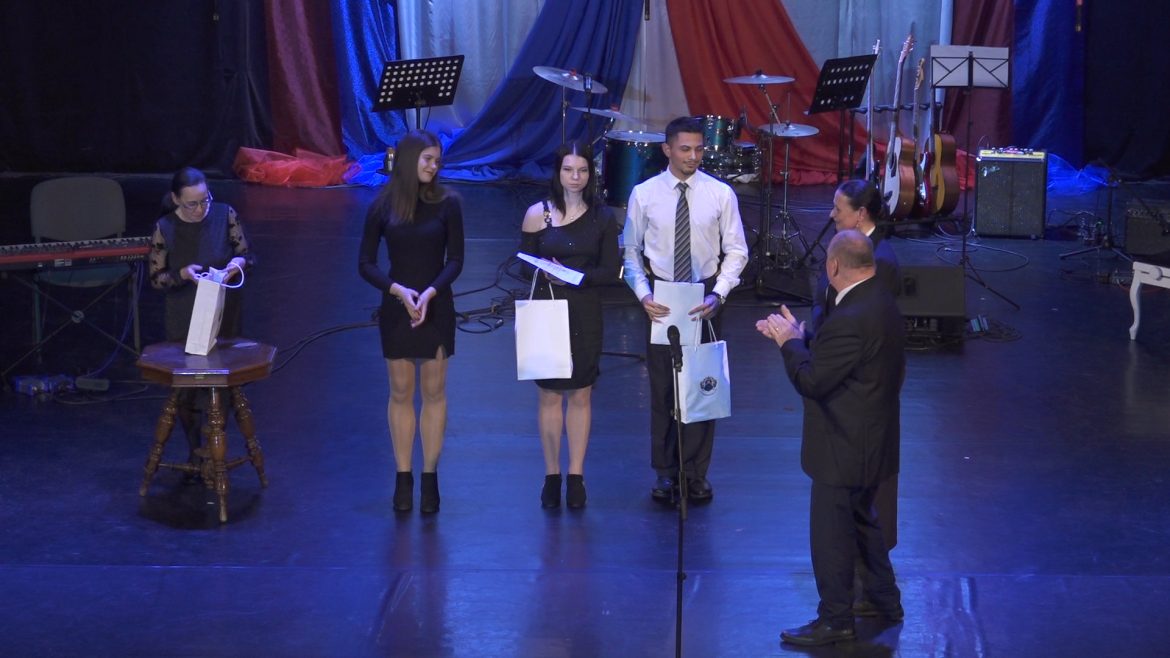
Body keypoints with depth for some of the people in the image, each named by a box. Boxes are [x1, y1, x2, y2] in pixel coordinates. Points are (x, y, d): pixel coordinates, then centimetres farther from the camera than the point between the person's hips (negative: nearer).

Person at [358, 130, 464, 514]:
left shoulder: (446, 205, -3)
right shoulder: (382, 207, -3)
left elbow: (455, 260, -3)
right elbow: (365, 264, -1)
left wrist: (429, 293, -18)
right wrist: (399, 291, -15)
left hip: (437, 308, 0)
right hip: (396, 309, 0)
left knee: (434, 393, 3)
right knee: (401, 394, 6)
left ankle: (430, 479, 11)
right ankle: (403, 478, 13)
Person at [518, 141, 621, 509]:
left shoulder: (602, 218, 0)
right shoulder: (538, 214, 0)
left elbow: (612, 272, -3)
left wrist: (575, 275, -18)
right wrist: (545, 272, -19)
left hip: (585, 315, 0)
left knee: (580, 396, 6)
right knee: (549, 394, 5)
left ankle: (576, 476, 16)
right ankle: (552, 476, 15)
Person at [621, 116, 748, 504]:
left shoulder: (720, 194, -4)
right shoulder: (644, 195, -3)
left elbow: (736, 251, -1)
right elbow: (631, 251, 2)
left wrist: (718, 294, -14)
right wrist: (643, 294, -12)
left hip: (705, 298, 0)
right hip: (660, 298, 0)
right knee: (662, 386, 8)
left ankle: (696, 474, 17)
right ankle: (665, 472, 21)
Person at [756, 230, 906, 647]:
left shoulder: (851, 319, -30)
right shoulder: (880, 301, 3)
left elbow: (811, 381, -25)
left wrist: (790, 342, -10)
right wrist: (794, 337, 3)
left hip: (845, 448, -10)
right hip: (872, 438, 10)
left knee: (831, 533, 5)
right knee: (861, 520, 26)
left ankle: (835, 620, 17)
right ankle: (886, 600, 39)